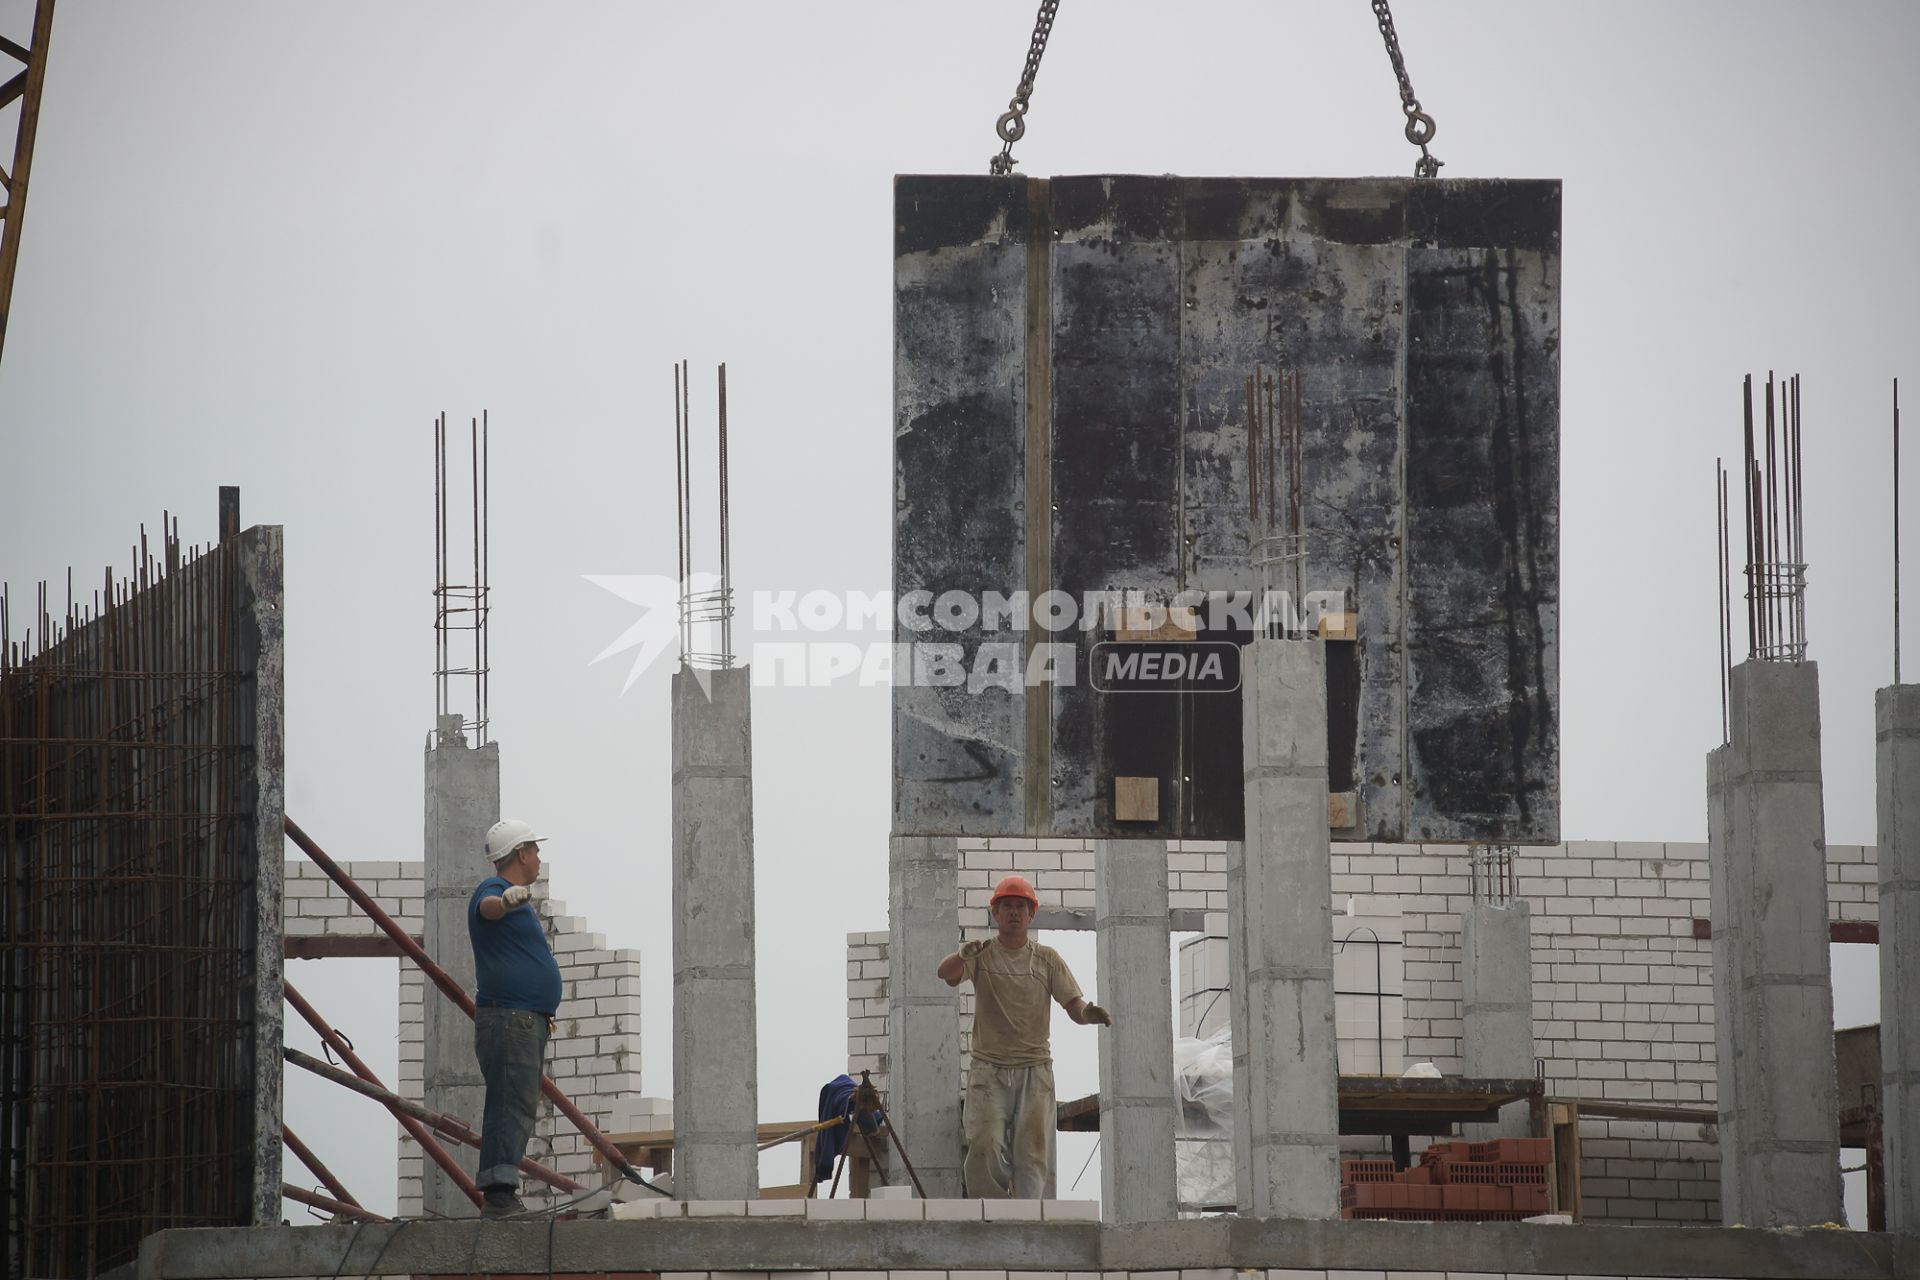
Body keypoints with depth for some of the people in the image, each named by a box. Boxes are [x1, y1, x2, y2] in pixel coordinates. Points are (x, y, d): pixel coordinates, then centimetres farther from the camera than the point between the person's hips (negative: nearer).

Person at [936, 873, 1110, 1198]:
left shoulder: (1046, 959, 9)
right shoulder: (982, 955, 4)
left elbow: (1074, 1006, 3)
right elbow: (945, 974, -16)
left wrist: (1087, 1013, -23)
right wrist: (964, 955, -39)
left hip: (1034, 1069, 1)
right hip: (989, 1068, -1)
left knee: (1032, 1151, -4)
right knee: (986, 1147, -12)